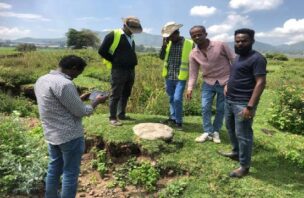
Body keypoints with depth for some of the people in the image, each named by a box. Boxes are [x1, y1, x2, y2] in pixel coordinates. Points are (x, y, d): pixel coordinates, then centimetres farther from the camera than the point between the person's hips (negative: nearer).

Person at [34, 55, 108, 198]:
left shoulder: (42, 80, 5)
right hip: (70, 136, -9)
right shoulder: (64, 84, -24)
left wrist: (80, 98, 14)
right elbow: (81, 112, -18)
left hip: (51, 134, 9)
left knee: (54, 168, 22)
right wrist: (97, 101, -3)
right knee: (70, 173, 7)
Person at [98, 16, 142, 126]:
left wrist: (132, 63, 11)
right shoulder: (113, 35, -8)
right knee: (116, 95, -2)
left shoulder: (131, 37, 15)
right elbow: (102, 51, -9)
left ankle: (121, 114, 26)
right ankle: (112, 118, 6)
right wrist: (115, 61, -5)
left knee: (126, 94, 13)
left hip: (131, 71, 7)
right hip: (119, 71, -7)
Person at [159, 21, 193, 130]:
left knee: (177, 99, -11)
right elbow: (161, 57, 1)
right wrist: (164, 44, -10)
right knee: (171, 99, 15)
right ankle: (173, 118, 30)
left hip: (180, 78, -5)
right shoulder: (168, 43, 6)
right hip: (169, 77, 5)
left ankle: (179, 121, 7)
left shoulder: (189, 44, -7)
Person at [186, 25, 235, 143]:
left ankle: (216, 131, 24)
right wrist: (190, 88, -4)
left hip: (225, 82, -2)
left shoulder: (220, 45, -15)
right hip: (208, 83, 3)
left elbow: (235, 60, -9)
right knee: (205, 108, -2)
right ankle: (208, 132, 13)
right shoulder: (193, 54, -3)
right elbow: (193, 72, 3)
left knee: (221, 109, 6)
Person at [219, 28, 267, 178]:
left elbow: (261, 83, -20)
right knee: (231, 128, 22)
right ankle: (236, 152, 42)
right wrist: (228, 84, 11)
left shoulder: (257, 58, -14)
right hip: (229, 100, 10)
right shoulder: (239, 57, 14)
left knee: (243, 135, -1)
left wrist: (250, 106, -25)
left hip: (243, 104, -9)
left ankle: (244, 166, 13)